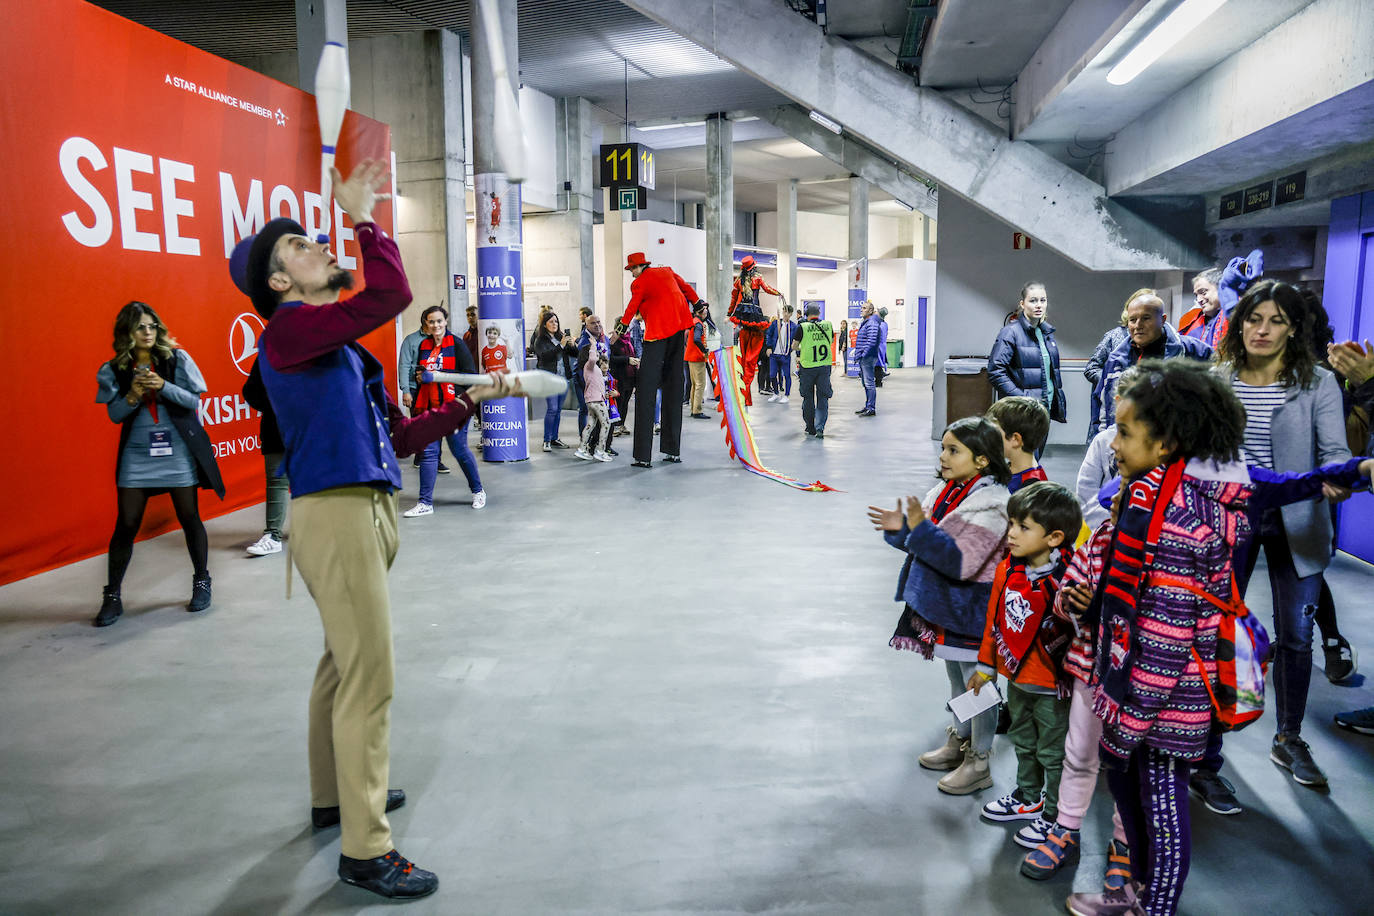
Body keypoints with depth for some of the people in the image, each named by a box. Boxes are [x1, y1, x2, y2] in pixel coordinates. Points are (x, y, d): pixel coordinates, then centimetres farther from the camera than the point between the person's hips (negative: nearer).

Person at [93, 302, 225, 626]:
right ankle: (112, 596, 10)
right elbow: (115, 415, 2)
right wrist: (133, 396, -17)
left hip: (178, 451, -1)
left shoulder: (177, 359, 1)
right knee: (126, 524, -1)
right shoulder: (114, 370, 4)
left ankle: (201, 582, 22)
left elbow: (193, 400, -3)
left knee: (189, 517, 5)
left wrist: (163, 386, -19)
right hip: (136, 456, 1)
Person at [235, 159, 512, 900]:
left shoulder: (341, 346, 18)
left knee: (344, 664, 20)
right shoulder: (289, 331, -10)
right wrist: (362, 214, -10)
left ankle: (335, 795, 37)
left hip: (366, 510, 10)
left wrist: (471, 400, 13)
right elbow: (391, 294, -24)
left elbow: (399, 435, 17)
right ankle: (365, 850, 3)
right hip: (335, 514, -10)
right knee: (369, 678, -8)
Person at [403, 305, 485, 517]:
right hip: (429, 407, 5)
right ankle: (425, 503, 2)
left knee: (459, 450, 3)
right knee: (428, 452, 0)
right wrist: (419, 377, 3)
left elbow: (471, 375, -9)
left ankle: (478, 491, 25)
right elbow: (417, 371, 27)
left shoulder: (456, 344, -3)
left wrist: (441, 374, -17)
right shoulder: (424, 345, 13)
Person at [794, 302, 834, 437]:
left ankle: (810, 428, 20)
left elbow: (794, 346, 1)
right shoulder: (828, 325, 2)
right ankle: (820, 427, -8)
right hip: (825, 365, 2)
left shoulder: (803, 327, -8)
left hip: (807, 366, -2)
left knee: (808, 397, 12)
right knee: (823, 397, 6)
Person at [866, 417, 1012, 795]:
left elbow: (962, 561, -31)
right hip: (942, 605, 9)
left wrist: (921, 528, -34)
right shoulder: (947, 492, 4)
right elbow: (927, 544, 11)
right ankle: (960, 740, 43)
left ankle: (979, 762, 23)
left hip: (971, 612, -9)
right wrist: (901, 528, -8)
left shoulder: (991, 503, -23)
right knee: (956, 677, 24)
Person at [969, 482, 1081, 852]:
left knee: (1053, 752, 13)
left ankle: (1055, 815, 33)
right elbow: (995, 618, 7)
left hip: (1052, 685, -7)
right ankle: (1029, 798, 48)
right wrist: (986, 665, 14)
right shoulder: (1008, 570, -4)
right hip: (1016, 678, 7)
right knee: (1023, 742, 26)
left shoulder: (1065, 580, -27)